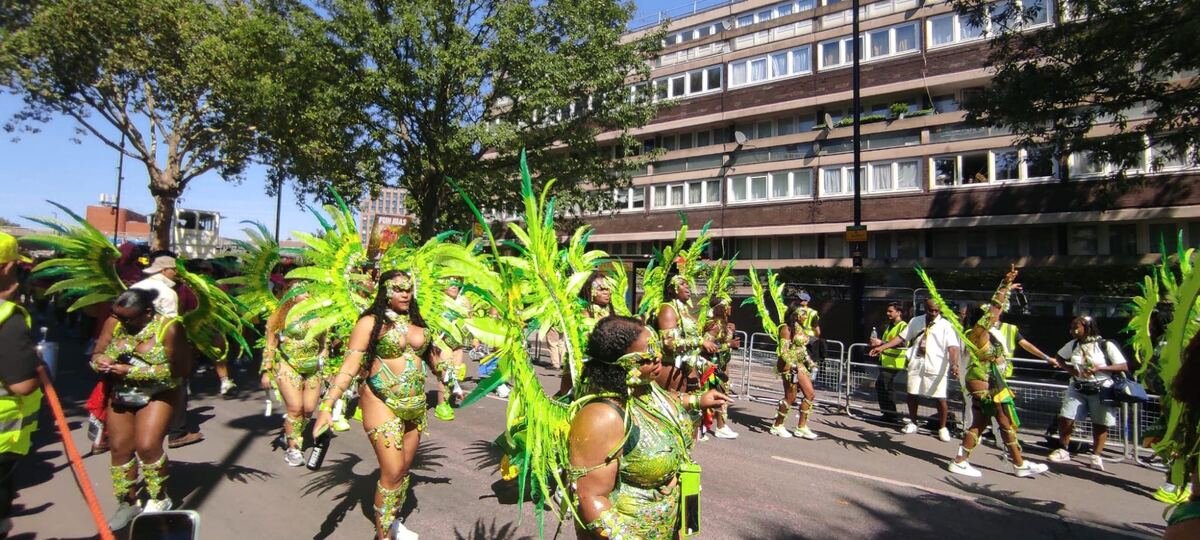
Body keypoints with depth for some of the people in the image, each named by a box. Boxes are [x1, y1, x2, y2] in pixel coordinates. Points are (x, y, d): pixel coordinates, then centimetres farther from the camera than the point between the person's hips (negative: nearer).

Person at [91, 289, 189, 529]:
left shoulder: (168, 328, -20)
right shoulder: (114, 323, -6)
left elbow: (177, 369, -21)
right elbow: (97, 352, 5)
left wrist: (132, 371, -24)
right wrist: (99, 360, -20)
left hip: (157, 395, -5)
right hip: (120, 395, 5)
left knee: (147, 445, -15)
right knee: (119, 448, 7)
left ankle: (159, 498, 8)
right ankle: (128, 502, 26)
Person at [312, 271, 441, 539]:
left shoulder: (417, 321, 7)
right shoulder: (371, 322, -9)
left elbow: (430, 356, 21)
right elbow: (349, 367, -15)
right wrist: (327, 405, -24)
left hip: (416, 406, 6)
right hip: (383, 404, -6)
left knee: (405, 468, 15)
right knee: (392, 471, -6)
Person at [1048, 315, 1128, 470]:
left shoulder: (1105, 345, -8)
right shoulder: (1073, 344, 4)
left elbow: (1124, 367, -10)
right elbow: (1059, 357, 20)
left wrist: (1100, 368, -22)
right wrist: (1069, 368, 1)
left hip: (1101, 390, -3)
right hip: (1077, 388, 3)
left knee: (1100, 424, 3)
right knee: (1065, 418, -5)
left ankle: (1096, 456, 14)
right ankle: (1063, 450, 8)